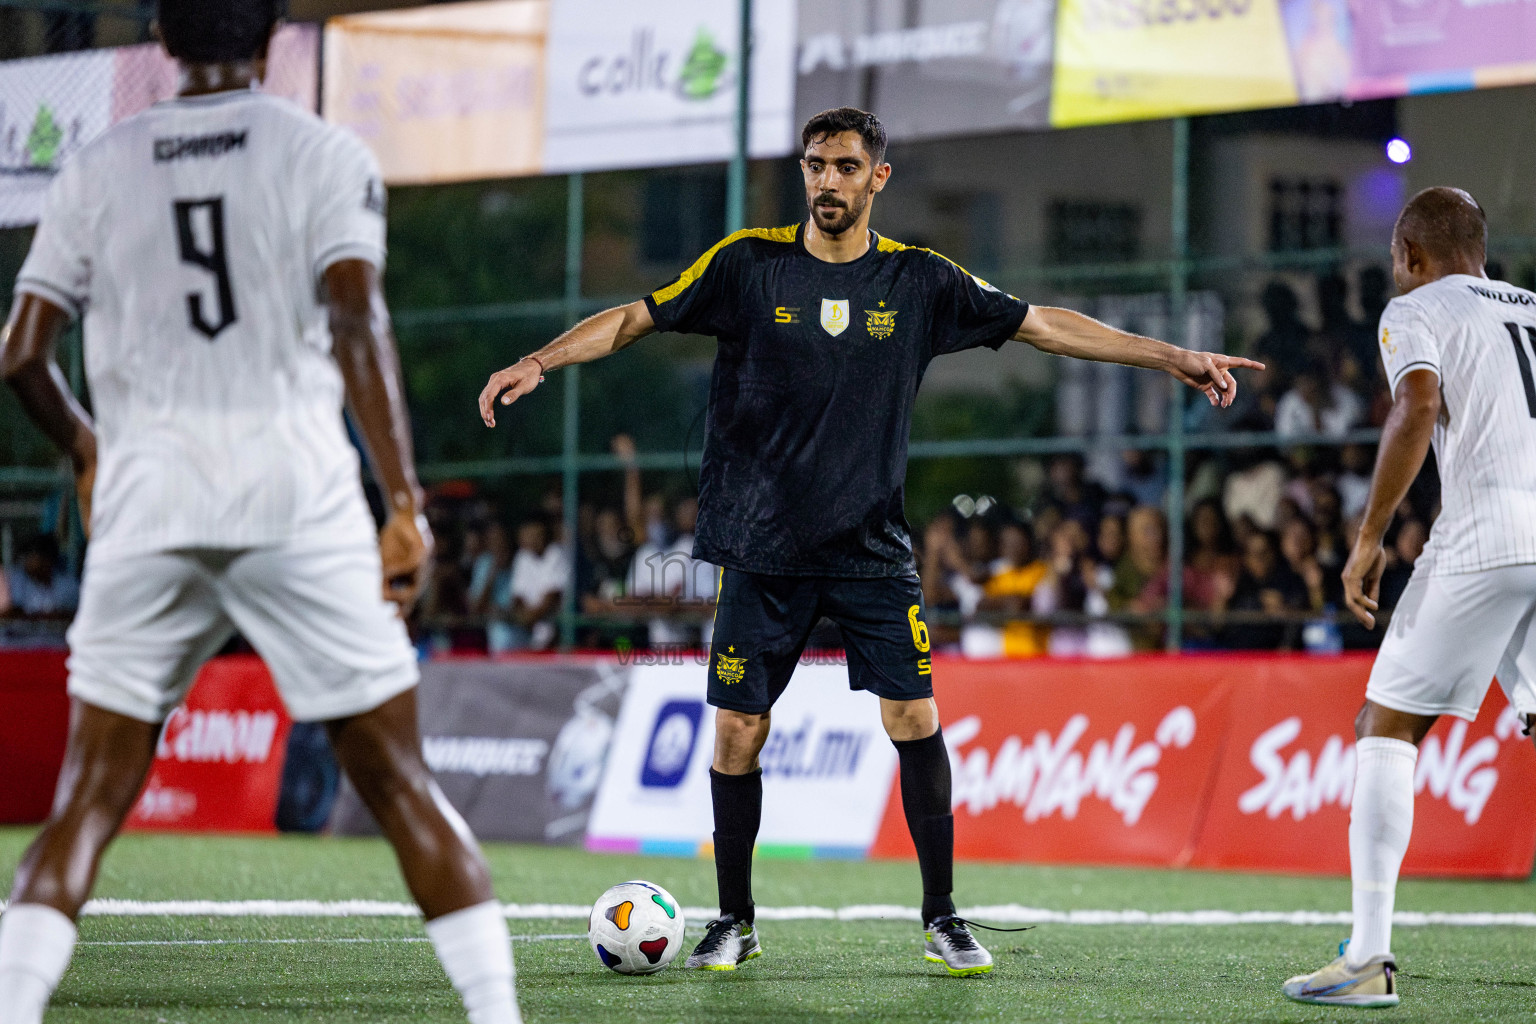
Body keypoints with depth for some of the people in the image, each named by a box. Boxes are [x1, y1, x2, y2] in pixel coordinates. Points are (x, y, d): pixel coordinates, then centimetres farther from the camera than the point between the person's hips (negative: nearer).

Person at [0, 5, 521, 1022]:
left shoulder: (96, 171, 11)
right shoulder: (325, 155, 3)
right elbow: (355, 319, -11)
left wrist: (85, 448, 28)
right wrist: (406, 504, -15)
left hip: (146, 494, 2)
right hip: (297, 497, -2)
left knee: (89, 798, 5)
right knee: (400, 784, 5)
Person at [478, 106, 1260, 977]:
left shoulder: (918, 280, 3)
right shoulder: (750, 264, 0)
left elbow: (1043, 324, 7)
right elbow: (639, 318, 0)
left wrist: (1175, 358, 5)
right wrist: (538, 363, -13)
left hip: (873, 547, 1)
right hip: (763, 549, -1)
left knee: (915, 717, -8)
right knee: (737, 732, -1)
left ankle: (942, 916, 5)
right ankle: (735, 921, 15)